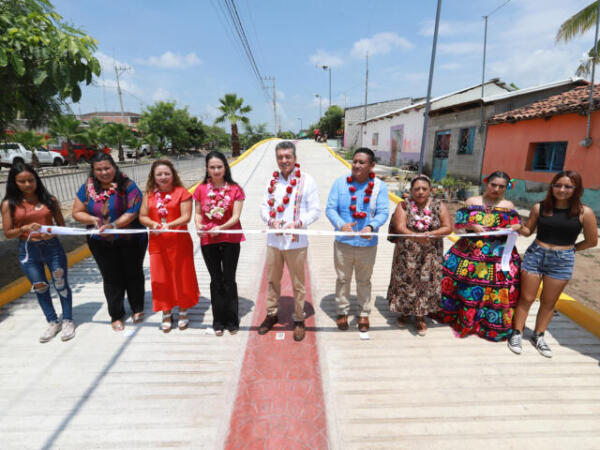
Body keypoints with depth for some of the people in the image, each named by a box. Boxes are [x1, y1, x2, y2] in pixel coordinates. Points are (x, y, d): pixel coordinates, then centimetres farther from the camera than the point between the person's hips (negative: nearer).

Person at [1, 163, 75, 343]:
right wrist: (24, 229, -19)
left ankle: (67, 320, 22)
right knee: (40, 288, 12)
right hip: (27, 251, 1)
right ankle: (53, 322, 28)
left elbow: (62, 225, 3)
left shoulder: (49, 199, -2)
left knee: (61, 285, 5)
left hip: (52, 247, -1)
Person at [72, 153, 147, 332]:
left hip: (130, 241, -2)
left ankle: (138, 309, 32)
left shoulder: (127, 186, -12)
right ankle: (116, 316, 27)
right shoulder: (87, 188, 0)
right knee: (111, 278, 10)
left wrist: (113, 225, -28)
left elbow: (133, 212, -18)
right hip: (101, 244, 3)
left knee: (133, 274, 12)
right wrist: (93, 219, -17)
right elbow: (77, 212, 3)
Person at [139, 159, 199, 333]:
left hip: (179, 242, -3)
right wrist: (153, 224, -16)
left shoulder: (181, 192, -5)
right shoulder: (149, 194, 7)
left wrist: (169, 225, -28)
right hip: (157, 243, 4)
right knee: (161, 278, 10)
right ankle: (166, 314, 28)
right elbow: (142, 216, 5)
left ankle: (183, 312, 26)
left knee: (181, 276, 7)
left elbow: (186, 217, -13)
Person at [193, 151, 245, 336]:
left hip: (230, 239, -2)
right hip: (208, 240, 2)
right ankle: (218, 321, 25)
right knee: (216, 280, 12)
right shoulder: (201, 189, 2)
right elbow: (198, 213, 7)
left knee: (229, 280, 5)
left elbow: (236, 216, -10)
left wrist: (220, 227, -25)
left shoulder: (235, 189, -5)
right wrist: (198, 226, -13)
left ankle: (232, 321, 21)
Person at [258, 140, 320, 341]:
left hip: (296, 241, -4)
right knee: (272, 280, 17)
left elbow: (315, 211, -6)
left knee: (298, 284, 8)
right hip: (273, 240, 4)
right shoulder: (272, 180, 7)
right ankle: (271, 314, 36)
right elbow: (264, 206, 9)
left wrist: (297, 223, -22)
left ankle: (299, 320, 27)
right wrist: (271, 221, -12)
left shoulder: (306, 180, -6)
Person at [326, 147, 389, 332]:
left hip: (367, 244, 0)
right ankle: (342, 312, 34)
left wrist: (371, 226, -30)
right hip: (343, 242, 0)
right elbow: (330, 208, -6)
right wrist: (341, 224, -26)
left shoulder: (379, 186, -3)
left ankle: (364, 313, 36)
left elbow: (383, 212, -9)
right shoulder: (340, 183, -3)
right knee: (342, 279, 14)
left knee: (364, 281, 17)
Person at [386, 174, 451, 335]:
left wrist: (431, 234, -23)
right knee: (406, 282, 8)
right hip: (407, 254, -1)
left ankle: (420, 317, 25)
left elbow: (448, 227, -4)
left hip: (431, 254, 1)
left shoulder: (439, 206, 1)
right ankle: (405, 311, 32)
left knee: (426, 283, 6)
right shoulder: (403, 206, -4)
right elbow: (400, 228, -16)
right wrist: (416, 236, -34)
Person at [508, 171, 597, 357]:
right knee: (526, 298, 5)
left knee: (549, 302, 12)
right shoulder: (539, 207, -2)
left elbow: (592, 241, 5)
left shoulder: (584, 213, -6)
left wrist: (567, 250, 5)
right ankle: (516, 333, 18)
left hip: (562, 261, 0)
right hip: (535, 255, 0)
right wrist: (519, 228, -11)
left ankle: (538, 336, 30)